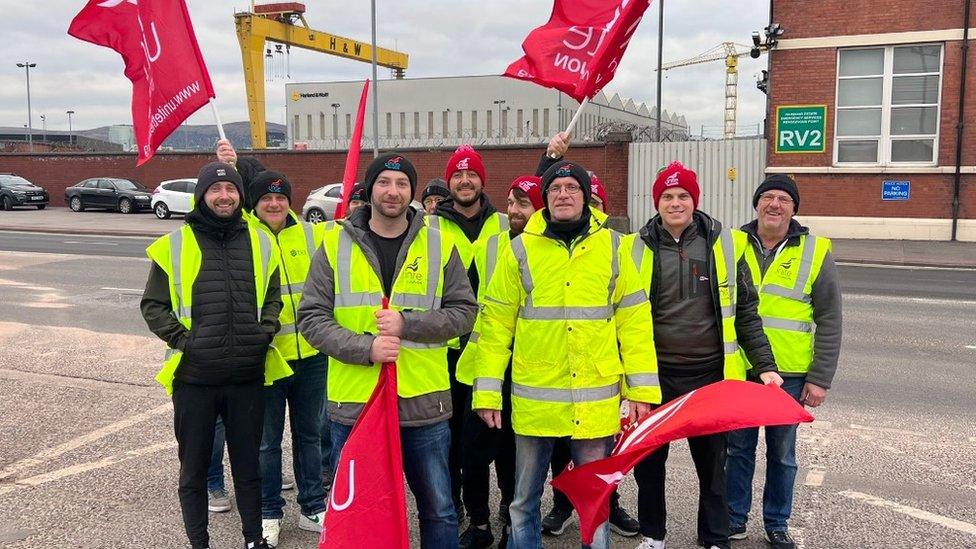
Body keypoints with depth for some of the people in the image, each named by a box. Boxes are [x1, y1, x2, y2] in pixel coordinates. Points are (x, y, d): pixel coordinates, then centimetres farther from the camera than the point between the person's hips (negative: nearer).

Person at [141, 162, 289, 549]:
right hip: (194, 377, -1)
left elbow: (273, 296, 16)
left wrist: (264, 332, 1)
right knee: (194, 468, 11)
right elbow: (153, 305, 3)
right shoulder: (175, 245, -1)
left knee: (248, 465, 14)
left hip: (248, 375, 2)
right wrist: (181, 338, -9)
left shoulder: (260, 242, 6)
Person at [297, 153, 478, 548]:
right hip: (353, 402, 0)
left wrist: (407, 324, -14)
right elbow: (311, 317, -2)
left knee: (438, 510, 15)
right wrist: (365, 347, -17)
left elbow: (463, 311, 1)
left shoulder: (440, 246, 2)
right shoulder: (335, 245, 0)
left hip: (424, 402, 0)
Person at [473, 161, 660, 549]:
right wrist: (487, 392, -2)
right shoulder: (520, 249, 1)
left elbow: (634, 320, 3)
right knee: (525, 500, 14)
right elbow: (496, 323, 1)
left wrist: (642, 388, -1)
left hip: (596, 399, 0)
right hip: (534, 398, 0)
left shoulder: (612, 247, 3)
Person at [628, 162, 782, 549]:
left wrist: (765, 365, -2)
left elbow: (746, 312, 4)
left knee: (712, 463, 11)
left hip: (710, 375, 0)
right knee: (648, 461, 12)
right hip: (654, 374, 1)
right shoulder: (635, 249, 0)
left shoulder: (727, 244, 0)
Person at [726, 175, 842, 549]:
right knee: (738, 447, 12)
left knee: (782, 453, 12)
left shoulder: (815, 252, -3)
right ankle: (735, 518, 28)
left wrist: (820, 379, -6)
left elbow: (829, 322, -2)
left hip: (789, 374, -1)